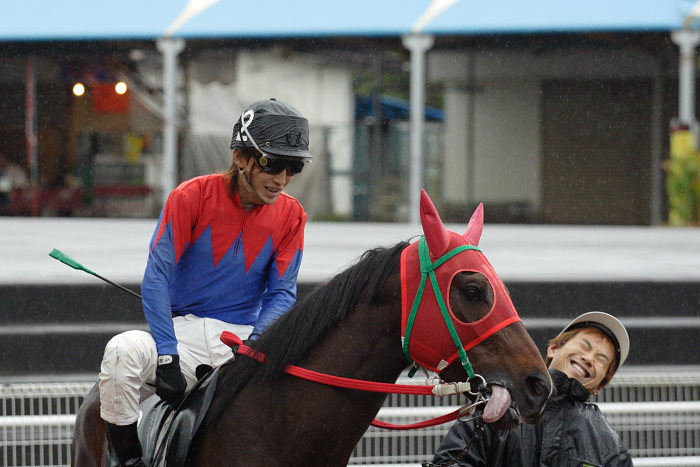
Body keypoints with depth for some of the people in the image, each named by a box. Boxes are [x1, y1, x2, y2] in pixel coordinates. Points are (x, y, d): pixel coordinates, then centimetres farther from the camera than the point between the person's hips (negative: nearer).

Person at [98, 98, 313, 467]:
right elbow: (156, 278, -12)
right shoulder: (191, 197, -8)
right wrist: (167, 358, -23)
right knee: (124, 351, -33)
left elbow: (281, 294, 2)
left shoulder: (290, 215, 3)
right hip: (183, 334, -3)